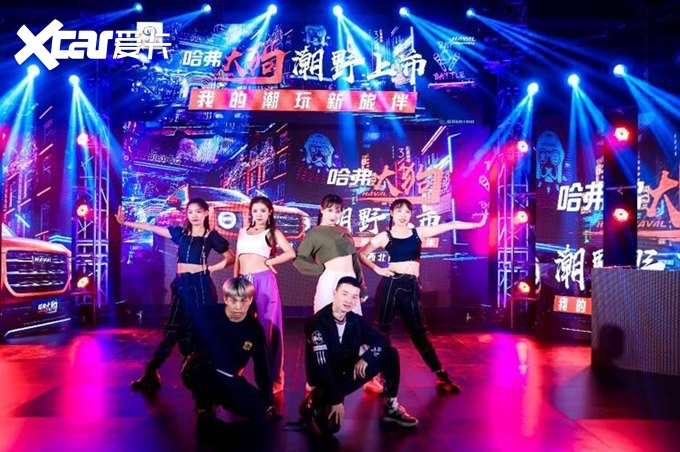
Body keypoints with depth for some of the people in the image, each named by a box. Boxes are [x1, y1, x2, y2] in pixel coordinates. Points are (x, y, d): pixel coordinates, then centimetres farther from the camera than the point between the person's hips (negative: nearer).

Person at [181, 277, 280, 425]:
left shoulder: (255, 329, -10)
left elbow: (262, 367, -3)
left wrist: (268, 404, -3)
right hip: (199, 372, -3)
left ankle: (217, 398, 13)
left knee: (259, 412, -12)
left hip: (229, 378, 4)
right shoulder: (205, 314, -18)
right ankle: (204, 404, -7)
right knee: (200, 366, -39)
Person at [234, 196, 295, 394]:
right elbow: (237, 260, 17)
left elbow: (291, 253, -9)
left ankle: (272, 378, 4)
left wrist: (269, 262, -5)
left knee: (267, 327, -2)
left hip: (264, 281, -4)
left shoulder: (273, 232, 4)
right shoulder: (243, 232, 17)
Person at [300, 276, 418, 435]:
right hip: (325, 380, -5)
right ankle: (313, 402, 6)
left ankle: (391, 408, 2)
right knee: (330, 425, -29)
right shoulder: (318, 323, -23)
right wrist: (336, 400, -28)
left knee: (390, 354, -8)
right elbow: (321, 366, -27)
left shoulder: (356, 320, -4)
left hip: (349, 372, 6)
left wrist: (365, 358, -20)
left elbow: (382, 340, 0)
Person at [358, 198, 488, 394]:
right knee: (382, 329, 3)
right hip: (391, 284, -2)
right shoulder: (384, 237, 3)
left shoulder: (419, 232, 9)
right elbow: (362, 254, 8)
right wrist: (378, 269, -2)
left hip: (411, 287, 3)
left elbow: (450, 225, 7)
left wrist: (477, 224, 6)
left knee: (419, 332, 7)